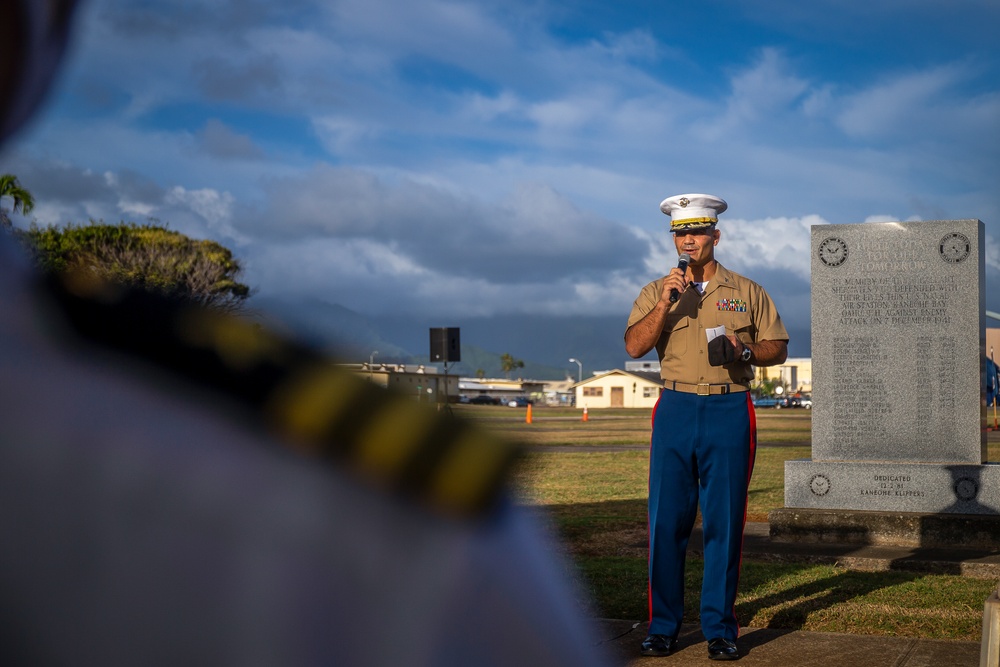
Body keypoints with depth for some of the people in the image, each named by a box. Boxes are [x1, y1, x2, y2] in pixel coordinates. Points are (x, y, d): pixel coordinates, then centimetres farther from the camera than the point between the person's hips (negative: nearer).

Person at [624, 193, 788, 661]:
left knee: (725, 521, 0)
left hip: (729, 411, 0)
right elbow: (634, 346, -2)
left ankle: (720, 628, 9)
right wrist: (666, 304, -13)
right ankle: (663, 626, 10)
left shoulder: (747, 292, 10)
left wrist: (744, 349, -8)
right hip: (676, 409, 1)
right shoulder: (657, 292, 11)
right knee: (667, 520, 0)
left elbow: (778, 349, 11)